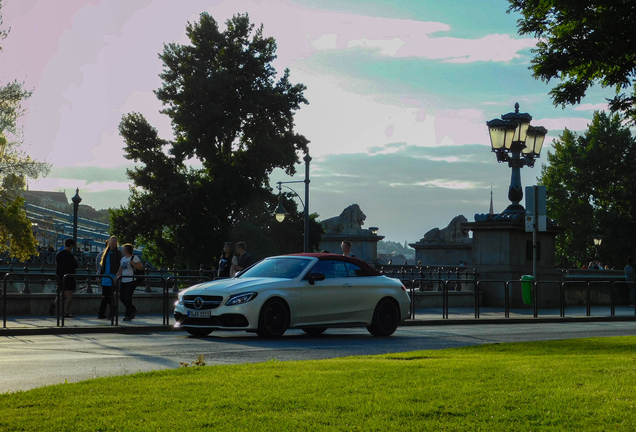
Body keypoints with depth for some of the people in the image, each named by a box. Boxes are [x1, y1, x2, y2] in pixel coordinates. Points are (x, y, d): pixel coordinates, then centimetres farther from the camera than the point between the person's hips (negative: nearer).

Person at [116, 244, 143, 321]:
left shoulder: (134, 258, -4)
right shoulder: (123, 258, 18)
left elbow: (141, 267, -8)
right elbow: (120, 270, 22)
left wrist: (133, 263, -20)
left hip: (131, 281, -7)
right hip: (124, 281, 7)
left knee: (128, 297, -10)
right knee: (122, 297, 3)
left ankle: (128, 315, 0)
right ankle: (133, 310, 24)